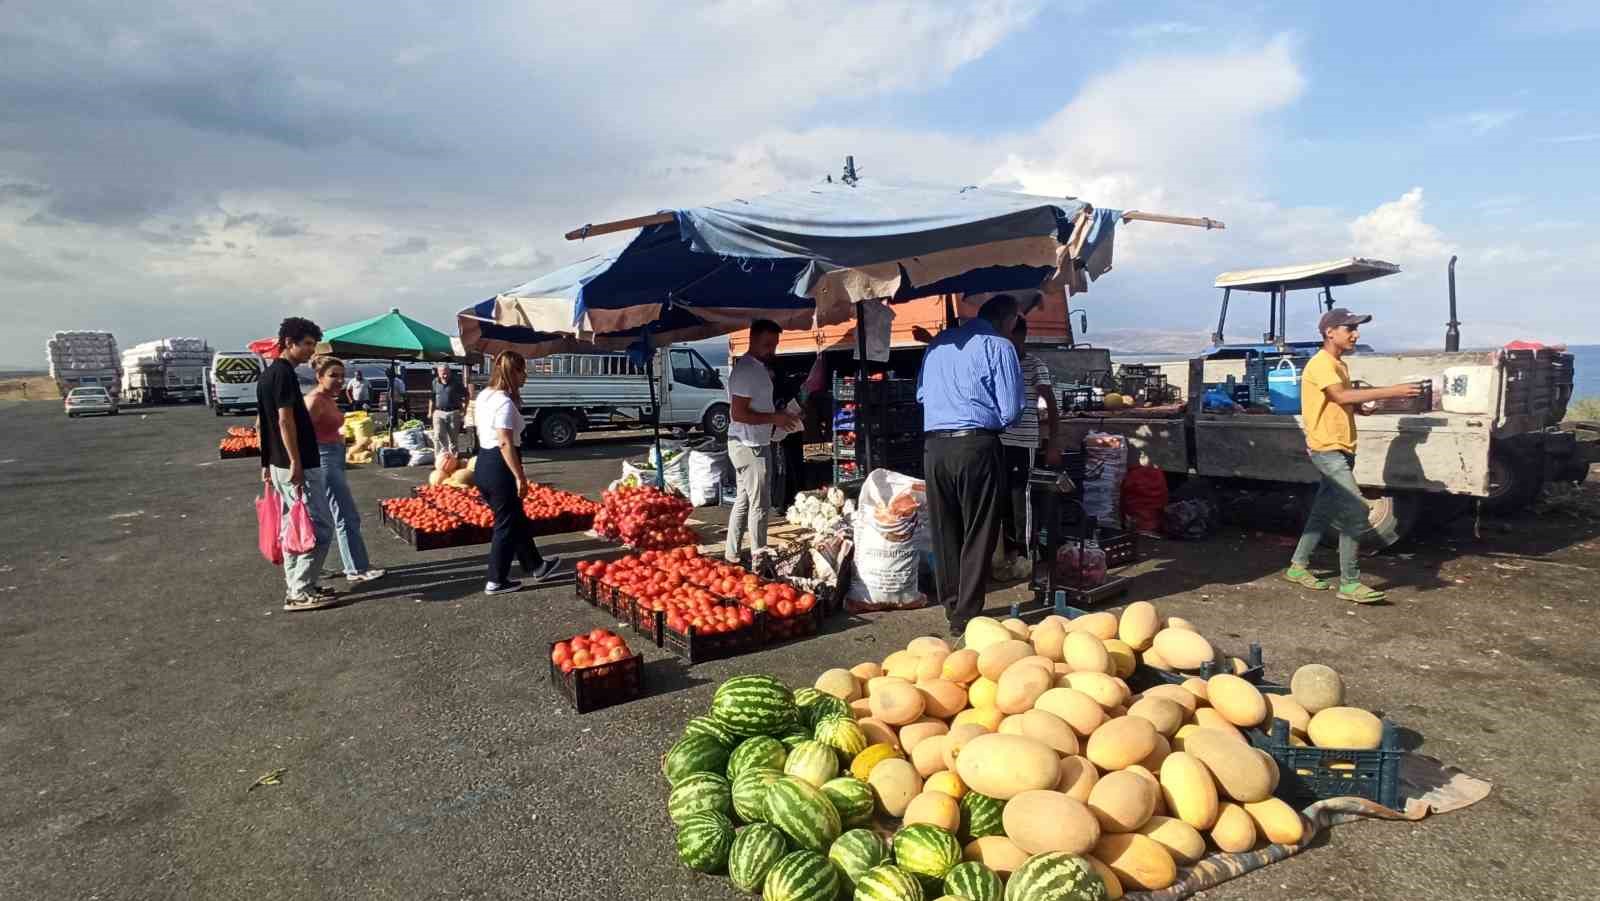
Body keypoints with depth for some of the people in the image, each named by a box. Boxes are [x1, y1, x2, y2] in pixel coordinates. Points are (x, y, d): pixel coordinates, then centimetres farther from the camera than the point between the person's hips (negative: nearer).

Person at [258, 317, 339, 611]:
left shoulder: (266, 375, 16)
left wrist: (267, 464, 22)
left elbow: (260, 424, 19)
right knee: (320, 527, -6)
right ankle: (300, 592, -3)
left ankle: (297, 587, 21)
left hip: (278, 465, 10)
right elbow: (285, 420, -21)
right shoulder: (284, 374, -15)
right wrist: (295, 462, -22)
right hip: (297, 466, -10)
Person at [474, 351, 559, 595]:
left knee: (517, 519, 20)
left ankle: (535, 566, 33)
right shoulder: (504, 402, -19)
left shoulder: (484, 396, 11)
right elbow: (505, 444, -24)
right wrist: (520, 477, -21)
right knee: (506, 525, 3)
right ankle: (496, 581, 12)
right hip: (499, 467, -10)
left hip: (484, 462, 10)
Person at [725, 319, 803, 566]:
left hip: (757, 444, 10)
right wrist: (775, 418, -20)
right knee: (759, 504, -3)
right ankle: (758, 557, 7)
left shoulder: (759, 368, 14)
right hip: (749, 446, -10)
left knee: (743, 501, 15)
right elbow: (738, 413, -24)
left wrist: (780, 417, 11)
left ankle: (732, 553, 22)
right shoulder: (745, 371, -19)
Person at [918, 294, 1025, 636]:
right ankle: (966, 617, 6)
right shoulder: (999, 346, -2)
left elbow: (920, 395, 20)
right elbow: (1010, 410, -4)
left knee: (944, 531, 14)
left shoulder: (938, 342, 15)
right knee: (978, 535, 4)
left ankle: (952, 607, 25)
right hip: (976, 445, -5)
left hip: (934, 445, 5)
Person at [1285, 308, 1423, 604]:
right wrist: (1390, 391, -31)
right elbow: (1341, 396, -29)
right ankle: (1349, 583, -8)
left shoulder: (1339, 364, 16)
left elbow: (1346, 402, 18)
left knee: (1323, 513, 14)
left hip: (1340, 451, 10)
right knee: (1356, 512, -13)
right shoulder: (1321, 364, -15)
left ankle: (1298, 566, 24)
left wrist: (1363, 406, -3)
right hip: (1328, 450, -10)